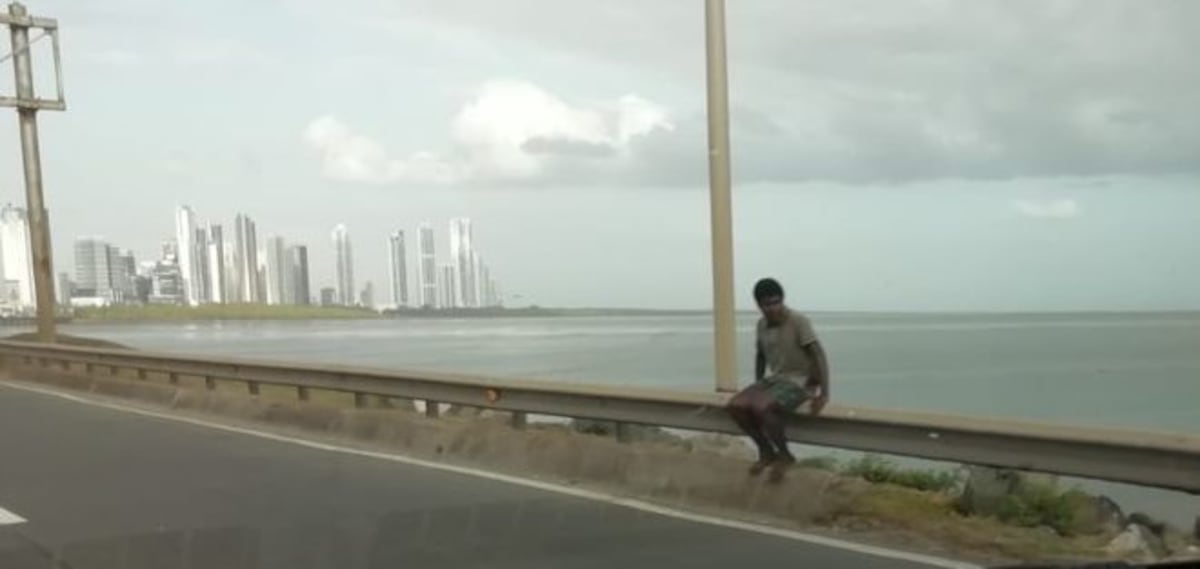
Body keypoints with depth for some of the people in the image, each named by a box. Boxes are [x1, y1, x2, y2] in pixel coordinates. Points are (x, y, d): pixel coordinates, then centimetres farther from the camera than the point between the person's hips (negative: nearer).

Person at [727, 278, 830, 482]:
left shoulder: (799, 322, -17)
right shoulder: (762, 324, 4)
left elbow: (819, 356, -19)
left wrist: (824, 394, -24)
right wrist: (757, 388, 17)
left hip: (799, 382, -7)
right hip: (773, 379, 7)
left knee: (761, 408, -33)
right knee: (736, 406, -17)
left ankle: (784, 455, -8)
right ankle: (766, 451, 3)